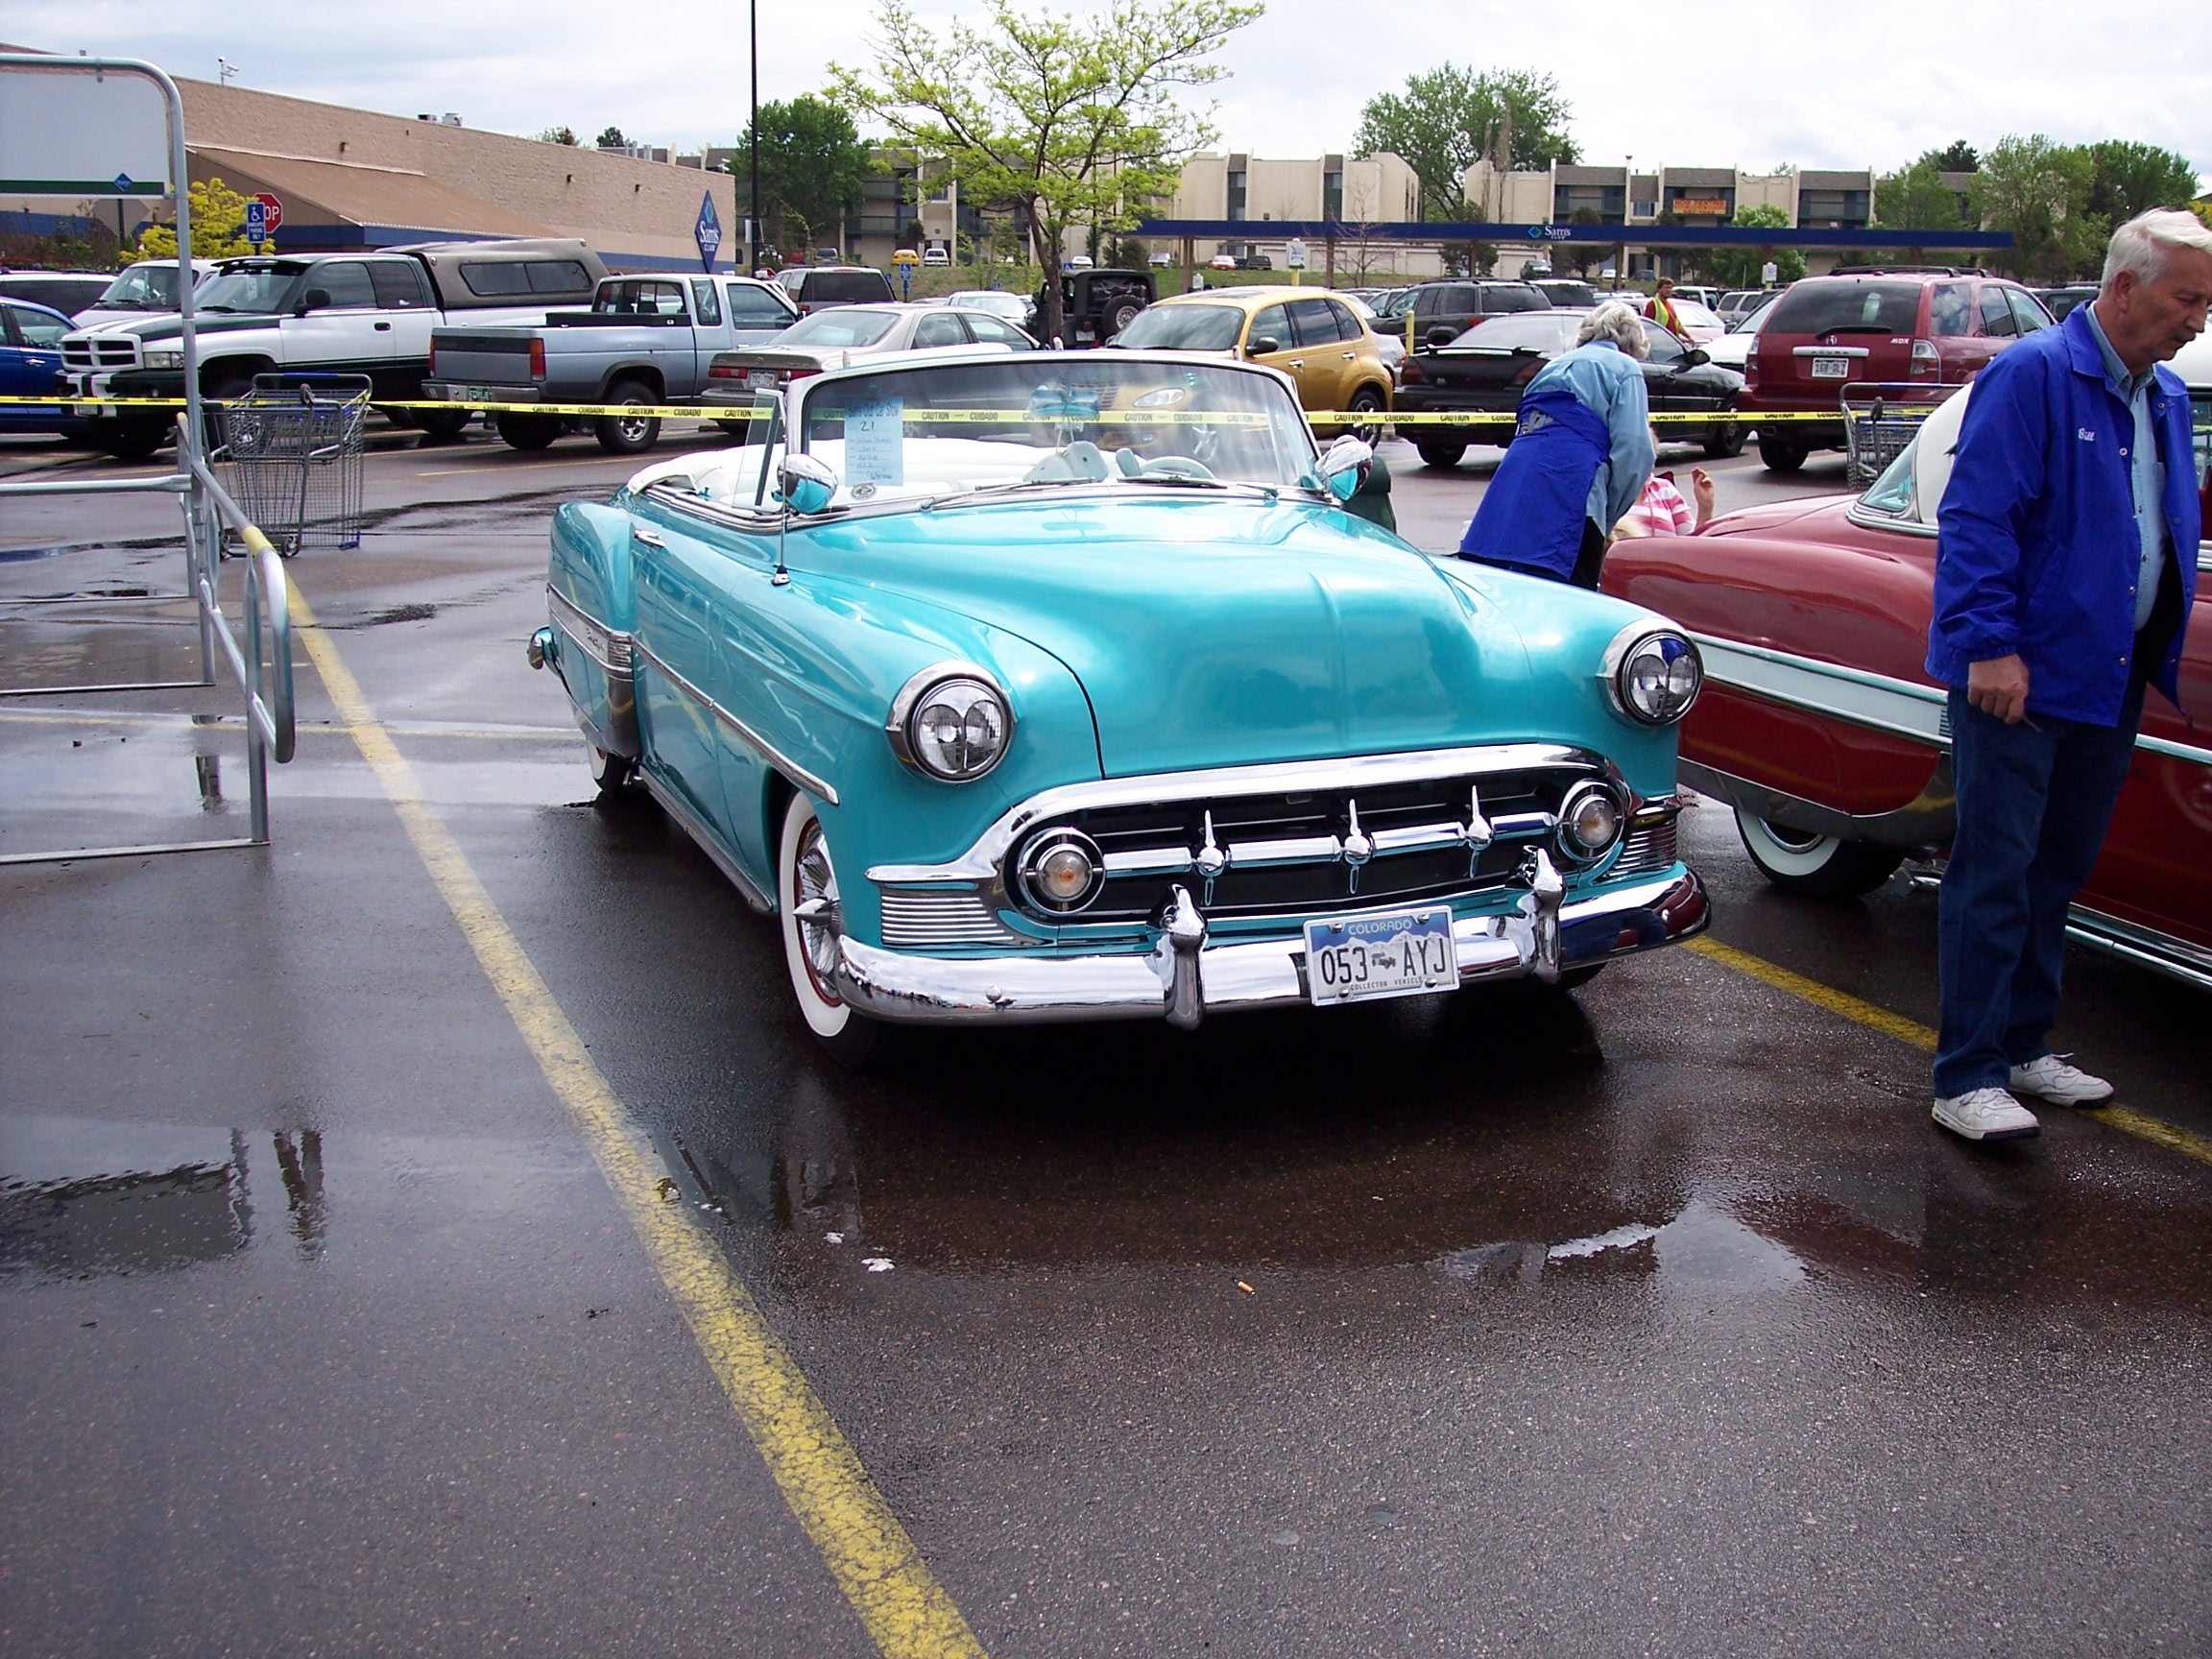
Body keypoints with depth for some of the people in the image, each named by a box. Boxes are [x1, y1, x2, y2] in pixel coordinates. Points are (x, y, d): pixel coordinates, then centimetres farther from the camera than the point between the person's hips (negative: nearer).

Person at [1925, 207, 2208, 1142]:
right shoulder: (2033, 375, -11)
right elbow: (1975, 521, -17)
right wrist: (1992, 645, -22)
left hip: (2110, 681, 8)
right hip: (2017, 677, -8)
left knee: (2057, 874, 15)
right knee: (1994, 877, -5)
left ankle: (2021, 1048, 26)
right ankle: (1966, 1079, 0)